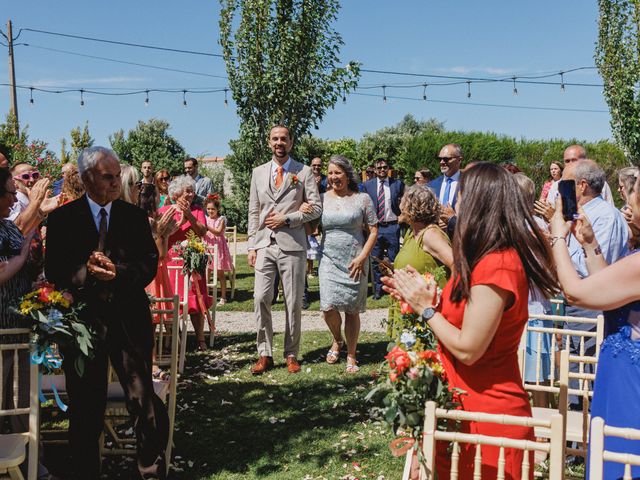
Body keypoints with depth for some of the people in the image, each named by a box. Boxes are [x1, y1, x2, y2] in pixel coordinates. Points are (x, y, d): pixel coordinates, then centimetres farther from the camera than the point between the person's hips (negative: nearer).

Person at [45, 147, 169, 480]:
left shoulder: (134, 216, 6)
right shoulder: (62, 218, 3)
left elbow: (150, 264, 0)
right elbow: (54, 271, -2)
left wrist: (118, 273, -17)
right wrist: (87, 273, -19)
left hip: (129, 319, 1)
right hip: (83, 318, 0)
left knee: (144, 400, 1)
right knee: (86, 406, 10)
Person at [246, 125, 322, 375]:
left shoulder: (304, 172, 4)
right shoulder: (258, 172, 13)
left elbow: (316, 208, 1)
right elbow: (253, 212, 12)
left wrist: (287, 219, -10)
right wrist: (251, 246, 6)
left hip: (292, 244, -2)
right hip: (264, 244, 2)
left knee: (294, 302, 2)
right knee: (261, 299, -4)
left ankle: (291, 355, 14)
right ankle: (265, 354, 6)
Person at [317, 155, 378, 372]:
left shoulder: (362, 199, 1)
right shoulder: (322, 199, 6)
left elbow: (373, 230, 1)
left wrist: (362, 257, -9)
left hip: (355, 262, -1)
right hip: (329, 259, 1)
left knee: (352, 310, 4)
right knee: (328, 307, -9)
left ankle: (351, 356, 18)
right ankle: (337, 341, 22)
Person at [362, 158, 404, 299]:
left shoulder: (397, 184, 2)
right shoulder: (367, 185, 4)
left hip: (392, 226, -1)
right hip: (374, 227, 1)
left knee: (393, 260, 5)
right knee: (376, 261, 7)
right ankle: (378, 288, 18)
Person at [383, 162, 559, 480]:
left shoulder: (495, 266, -24)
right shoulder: (500, 257, 6)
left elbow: (468, 349, -24)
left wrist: (426, 308, -13)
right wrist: (422, 295, 7)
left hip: (485, 412, -9)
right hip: (480, 403, 9)